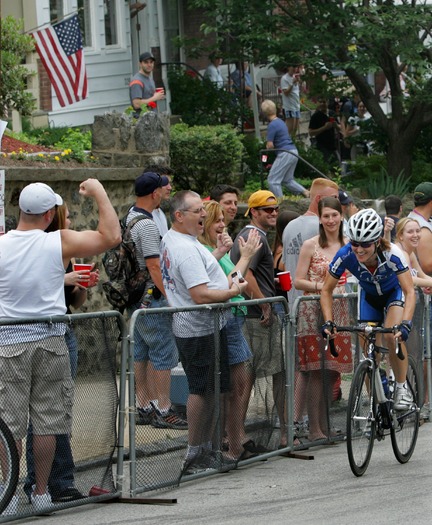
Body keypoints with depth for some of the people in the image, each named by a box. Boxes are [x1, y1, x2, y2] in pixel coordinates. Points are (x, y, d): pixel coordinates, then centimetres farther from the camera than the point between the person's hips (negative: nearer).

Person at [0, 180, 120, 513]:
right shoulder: (60, 243, -9)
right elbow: (112, 237, -5)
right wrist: (100, 194, 4)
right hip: (49, 341, 0)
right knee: (46, 421, 9)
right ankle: (41, 492, 15)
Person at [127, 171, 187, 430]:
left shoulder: (129, 217, 11)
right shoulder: (147, 225, -19)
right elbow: (154, 266, -22)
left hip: (134, 297, 10)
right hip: (150, 297, -10)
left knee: (141, 352, 13)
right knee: (164, 353, -6)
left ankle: (144, 408, 17)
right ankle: (163, 411, -4)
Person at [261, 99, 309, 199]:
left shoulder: (272, 125, -13)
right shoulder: (280, 121, 16)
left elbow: (270, 145, -15)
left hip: (285, 153, -9)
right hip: (294, 152, 9)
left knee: (273, 180, -3)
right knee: (287, 179, 20)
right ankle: (305, 192, 11)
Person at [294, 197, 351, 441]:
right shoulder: (311, 245, -3)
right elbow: (298, 281, -5)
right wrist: (321, 287, -18)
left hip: (338, 311, 4)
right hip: (314, 312, -4)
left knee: (333, 371, 4)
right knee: (317, 371, -7)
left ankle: (325, 425, 14)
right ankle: (314, 429, -3)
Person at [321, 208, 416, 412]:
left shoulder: (391, 254, -39)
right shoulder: (345, 256, -32)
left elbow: (410, 292, -38)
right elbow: (327, 290, -19)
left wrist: (405, 324, -51)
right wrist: (328, 322, -31)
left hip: (394, 292, -3)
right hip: (369, 296, 3)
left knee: (392, 336, -27)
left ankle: (402, 387, -9)